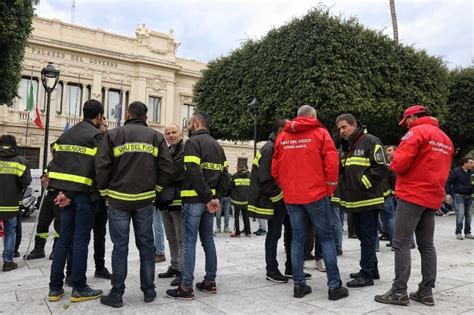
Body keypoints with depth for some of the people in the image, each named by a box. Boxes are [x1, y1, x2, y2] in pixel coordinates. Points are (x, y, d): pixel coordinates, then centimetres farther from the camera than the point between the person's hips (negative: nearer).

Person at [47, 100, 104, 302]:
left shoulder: (66, 135, 16)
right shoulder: (96, 135, -7)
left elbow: (56, 165, 8)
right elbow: (98, 168, -14)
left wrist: (63, 192, 1)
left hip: (65, 191, 7)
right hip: (84, 193, -7)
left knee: (64, 239, 12)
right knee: (80, 240, 0)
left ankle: (55, 288, 17)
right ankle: (79, 289, 8)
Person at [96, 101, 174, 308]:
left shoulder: (114, 135, -2)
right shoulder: (156, 136, 4)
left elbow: (101, 166, -8)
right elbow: (167, 168, -2)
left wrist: (104, 192, 6)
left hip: (119, 198, -1)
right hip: (145, 199, 2)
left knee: (120, 247, 4)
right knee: (146, 245, 11)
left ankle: (116, 294, 10)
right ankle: (149, 290, 18)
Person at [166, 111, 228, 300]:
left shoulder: (193, 142, -9)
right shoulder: (217, 145, 17)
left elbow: (194, 173, -20)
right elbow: (223, 173, 11)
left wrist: (208, 198, -18)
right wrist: (216, 197, 4)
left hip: (193, 199, -8)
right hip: (209, 199, 8)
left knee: (189, 242, -3)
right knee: (208, 239, 14)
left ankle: (186, 288, 2)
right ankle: (210, 282, 21)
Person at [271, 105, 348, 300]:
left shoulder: (282, 137, 9)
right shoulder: (320, 133, -1)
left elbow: (275, 168, 11)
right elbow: (332, 162, -8)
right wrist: (330, 188, 3)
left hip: (291, 196, 4)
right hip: (315, 194, -3)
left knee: (297, 239, 10)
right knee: (326, 239, 5)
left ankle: (299, 284, 12)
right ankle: (334, 286, 6)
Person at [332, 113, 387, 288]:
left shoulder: (370, 142, -10)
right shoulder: (347, 146, 16)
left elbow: (381, 168, -17)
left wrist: (363, 184, -16)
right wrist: (342, 193, 13)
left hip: (368, 200, -9)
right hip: (354, 200, 9)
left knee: (367, 237, -2)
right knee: (362, 235, 16)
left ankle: (367, 274, 6)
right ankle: (371, 269, 28)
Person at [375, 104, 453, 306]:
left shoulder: (417, 131, -9)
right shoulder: (446, 139, 17)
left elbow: (400, 162, -18)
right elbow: (440, 168, 20)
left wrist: (393, 166, 1)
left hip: (412, 195, -8)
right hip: (433, 197, 8)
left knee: (401, 243, -5)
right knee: (426, 245, 11)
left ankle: (399, 292, -4)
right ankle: (426, 292, 14)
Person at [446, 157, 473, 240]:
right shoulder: (456, 171, -8)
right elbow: (448, 182, -7)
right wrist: (448, 193, -13)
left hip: (468, 196, 6)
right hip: (459, 196, -6)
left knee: (468, 215, 8)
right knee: (460, 214, -13)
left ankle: (467, 232, 18)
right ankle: (458, 232, -3)